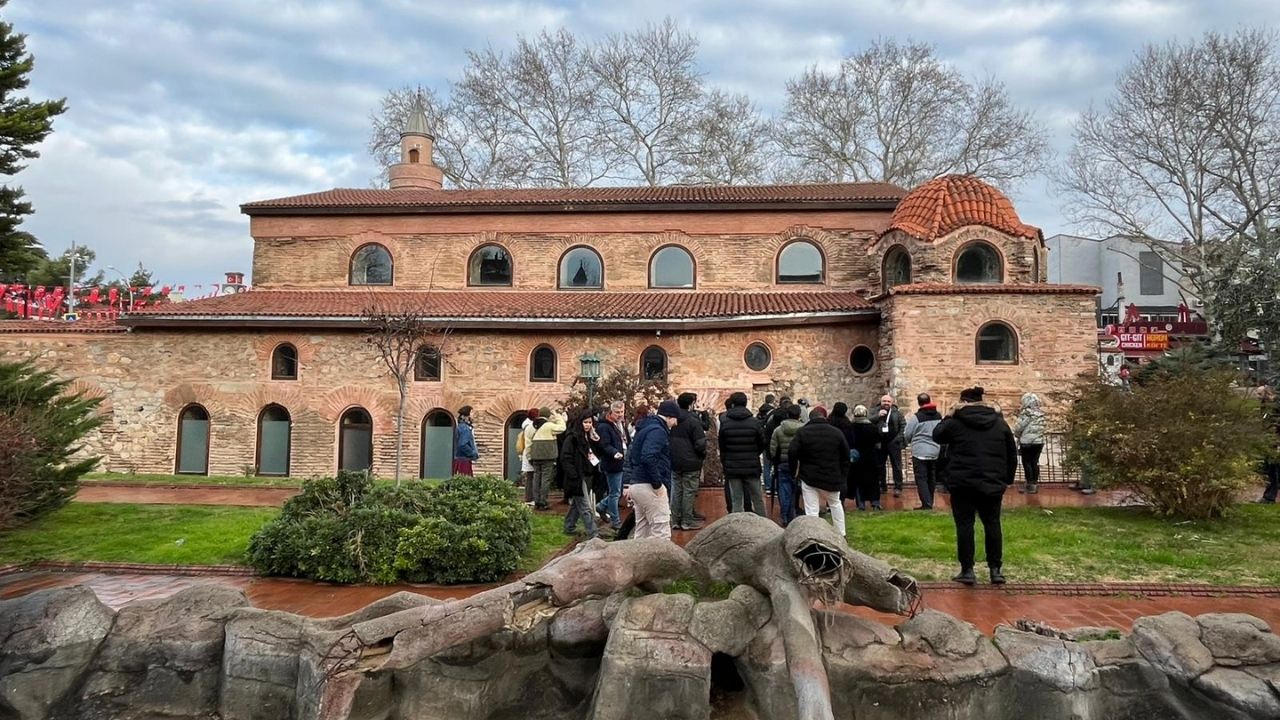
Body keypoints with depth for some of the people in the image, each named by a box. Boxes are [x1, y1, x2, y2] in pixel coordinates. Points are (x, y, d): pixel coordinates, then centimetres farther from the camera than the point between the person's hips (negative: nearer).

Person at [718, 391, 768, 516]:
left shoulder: (725, 423, -6)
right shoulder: (754, 422, -7)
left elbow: (721, 445, 0)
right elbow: (762, 444, -1)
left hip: (732, 468, 0)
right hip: (752, 467, 0)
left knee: (736, 500, 6)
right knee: (757, 499, 11)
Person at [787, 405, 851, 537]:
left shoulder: (802, 432, -6)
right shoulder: (837, 433, 3)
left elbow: (792, 453, -13)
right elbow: (846, 456, 6)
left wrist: (794, 471, 2)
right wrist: (843, 476, 13)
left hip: (809, 478, -3)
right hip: (832, 478, 3)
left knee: (811, 511, -2)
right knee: (835, 504, 24)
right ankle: (841, 535, 32)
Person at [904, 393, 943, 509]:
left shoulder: (916, 417, -13)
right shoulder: (939, 416, 4)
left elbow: (907, 436, -6)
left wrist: (915, 440, 14)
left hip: (920, 452, -6)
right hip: (935, 452, 6)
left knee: (921, 479, -3)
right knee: (932, 479, 14)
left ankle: (927, 505, -11)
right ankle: (929, 504, 22)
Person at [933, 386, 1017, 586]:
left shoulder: (955, 422, -4)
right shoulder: (1000, 423, 8)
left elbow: (937, 436, 13)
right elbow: (1012, 454, 11)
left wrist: (948, 416, 18)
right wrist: (1008, 478, 18)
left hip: (963, 483, -3)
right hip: (992, 483, 3)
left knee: (964, 525, 1)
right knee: (992, 524, 12)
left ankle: (967, 570, 2)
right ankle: (996, 569, 14)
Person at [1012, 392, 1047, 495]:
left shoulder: (1026, 413, -15)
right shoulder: (1041, 414, 3)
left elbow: (1018, 428, -15)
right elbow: (1041, 428, 10)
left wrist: (1017, 435, 8)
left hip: (1026, 442, -6)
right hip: (1039, 442, 6)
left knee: (1027, 463, 2)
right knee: (1035, 463, 13)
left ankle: (1030, 485, 3)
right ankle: (1035, 484, 18)